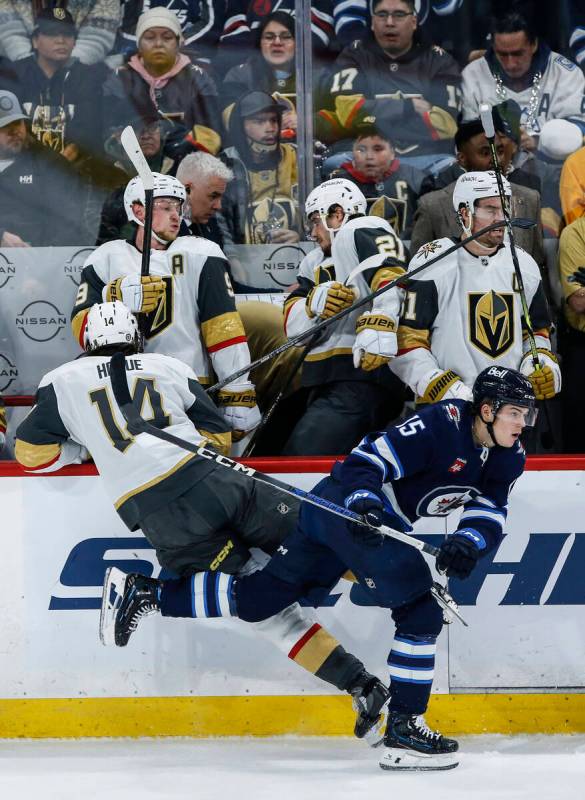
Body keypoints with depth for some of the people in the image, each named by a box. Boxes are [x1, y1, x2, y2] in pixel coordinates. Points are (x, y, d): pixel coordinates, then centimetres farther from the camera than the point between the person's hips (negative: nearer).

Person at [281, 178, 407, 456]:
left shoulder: (362, 231, 0)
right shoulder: (314, 263, 27)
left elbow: (389, 276, -20)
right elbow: (292, 325, 14)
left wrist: (378, 328, -36)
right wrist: (315, 303, -8)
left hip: (366, 374, -10)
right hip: (327, 385, 10)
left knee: (301, 461, -22)